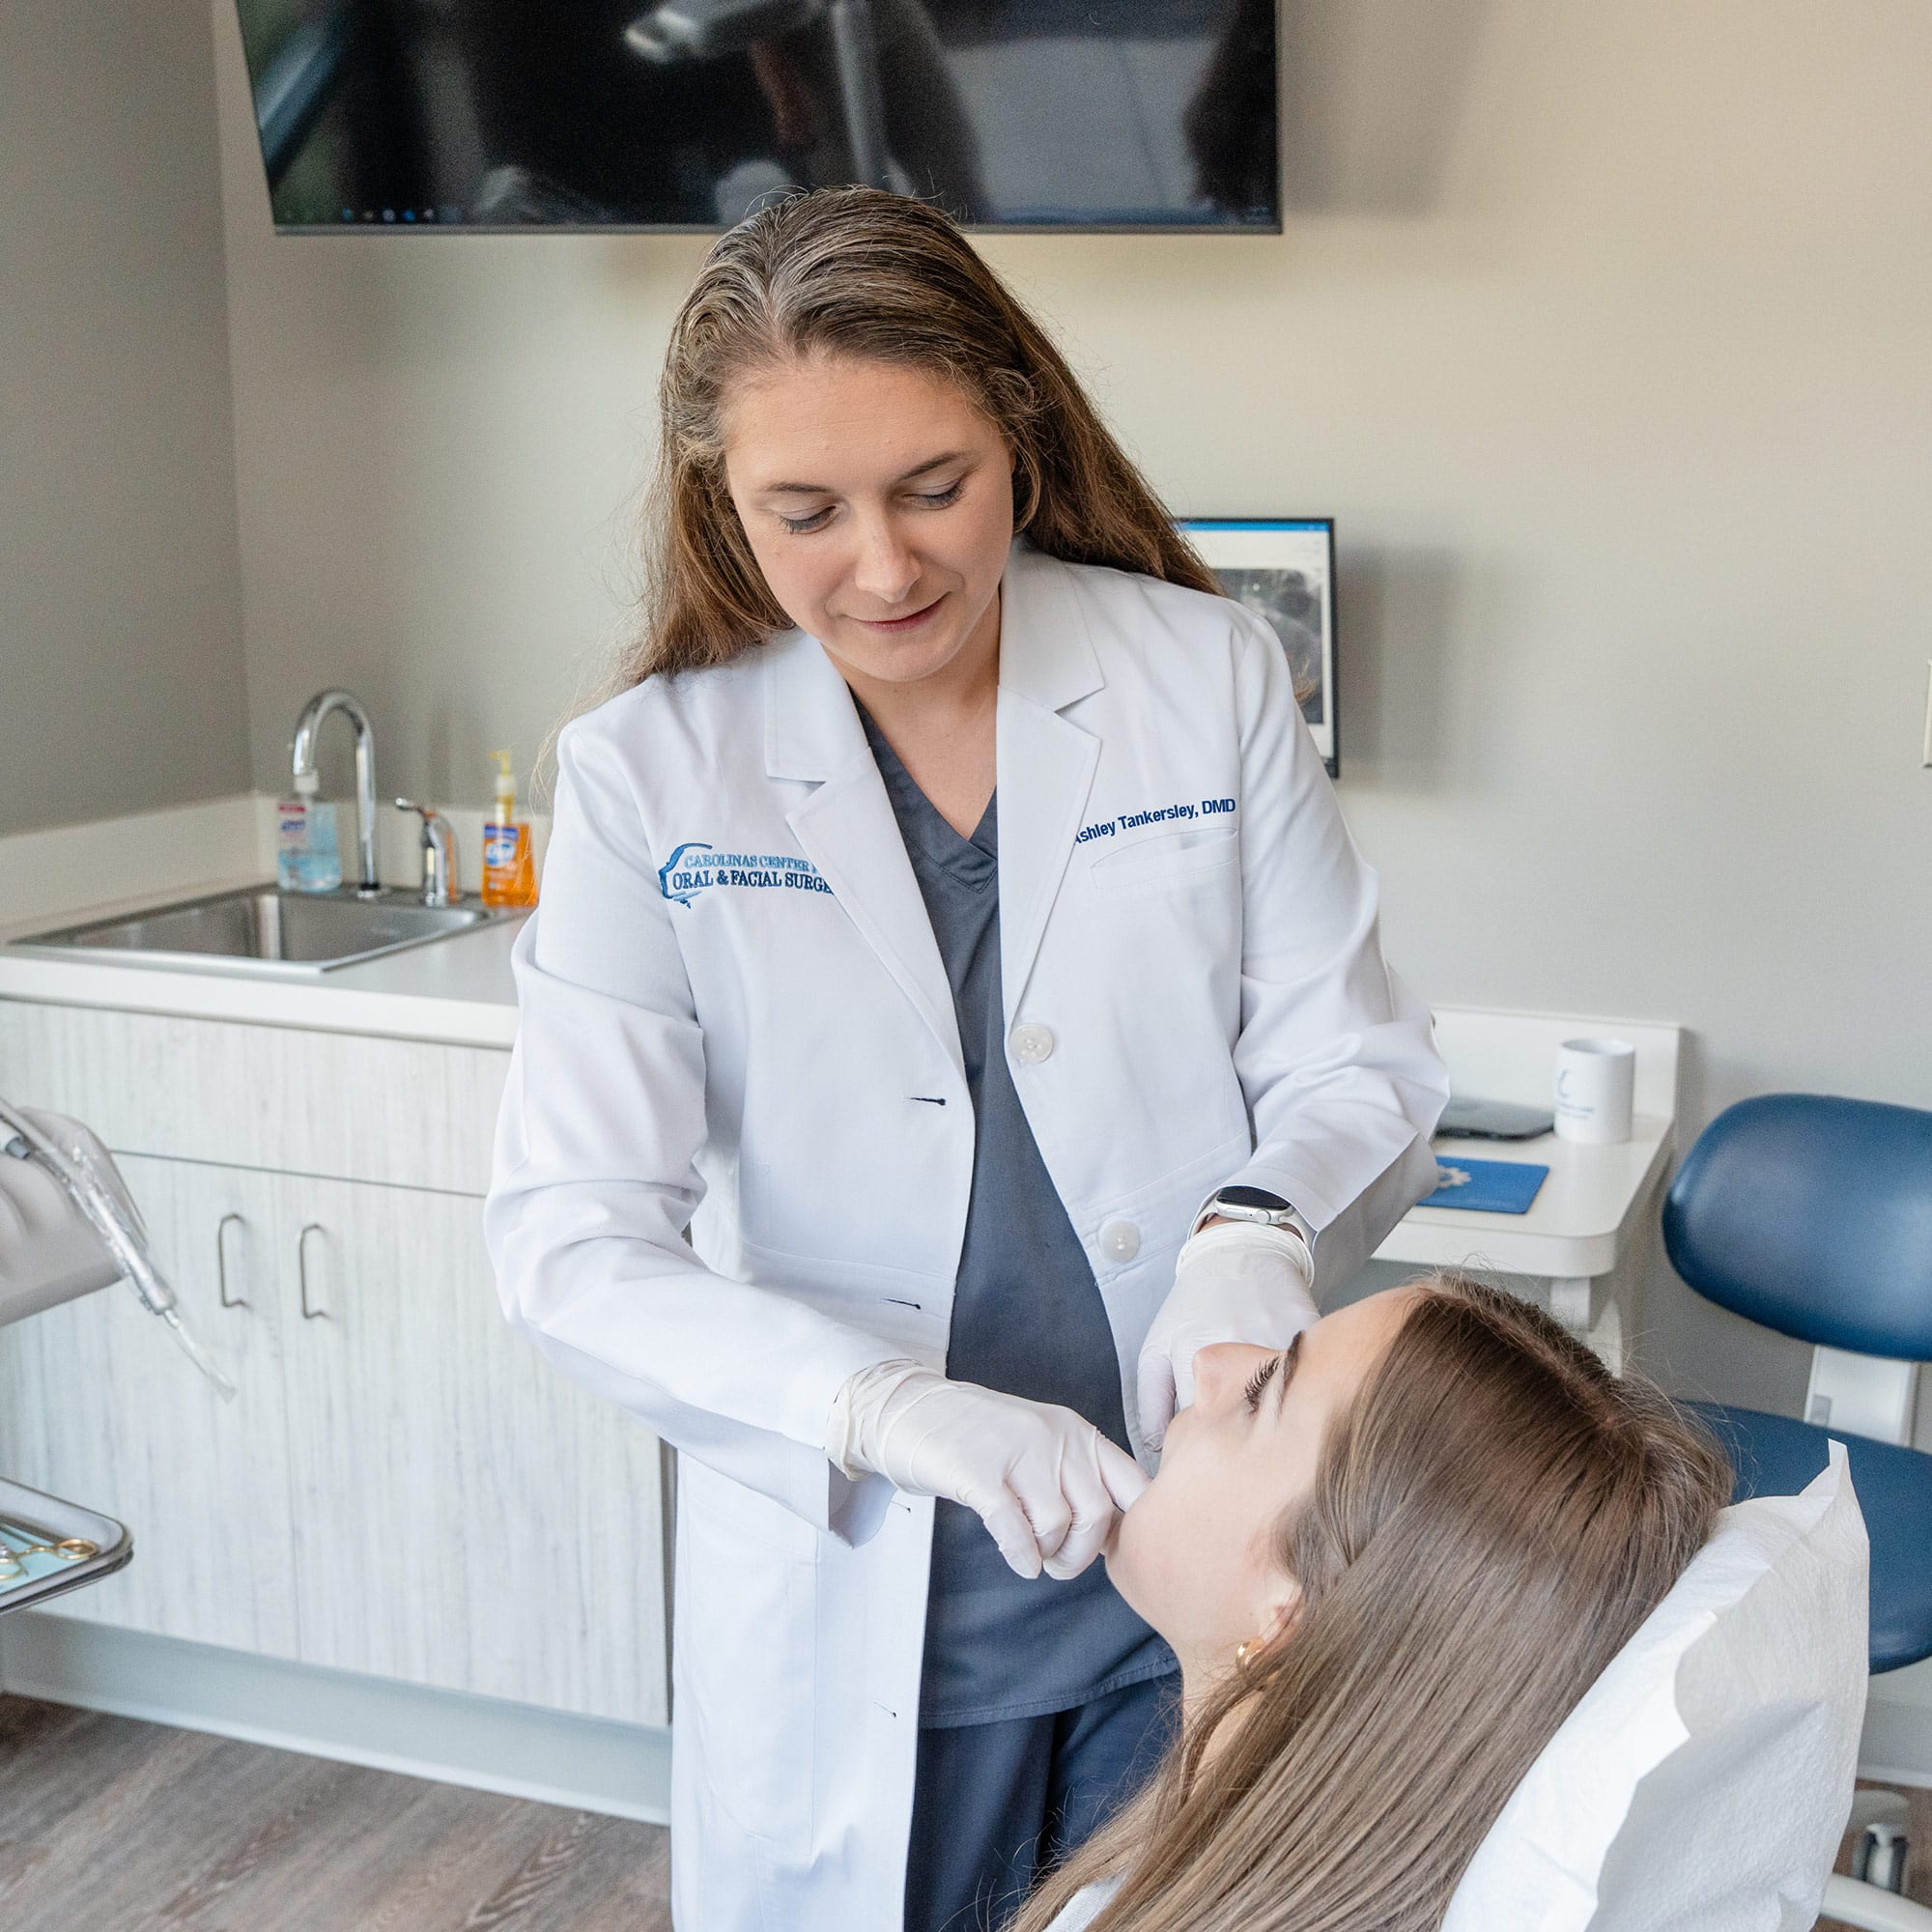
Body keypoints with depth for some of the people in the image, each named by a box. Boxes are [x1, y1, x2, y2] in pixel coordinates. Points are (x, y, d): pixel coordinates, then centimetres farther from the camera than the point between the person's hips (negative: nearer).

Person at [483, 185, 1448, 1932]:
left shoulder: (1212, 677, -6)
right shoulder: (649, 773, -9)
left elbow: (1360, 1066, -1)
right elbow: (573, 1244, -14)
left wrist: (1257, 1227, -24)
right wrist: (896, 1410, -29)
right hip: (857, 1602, -1)